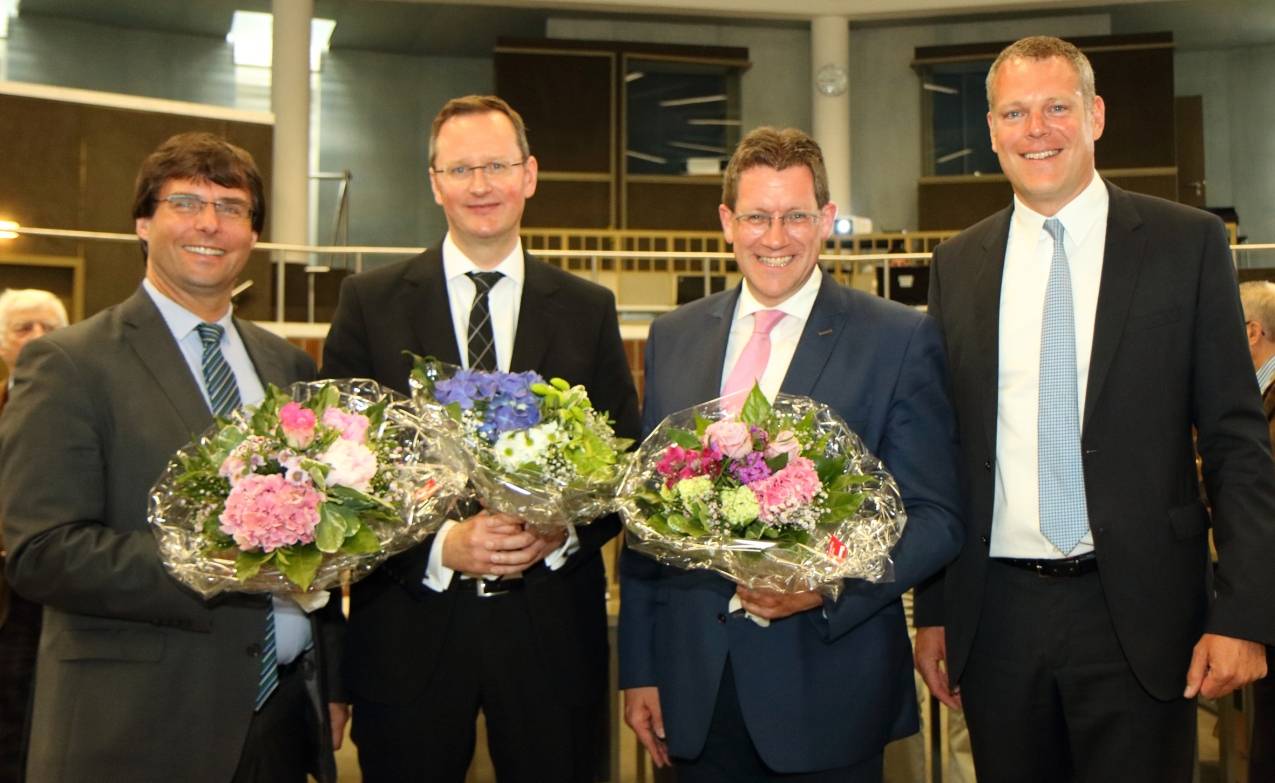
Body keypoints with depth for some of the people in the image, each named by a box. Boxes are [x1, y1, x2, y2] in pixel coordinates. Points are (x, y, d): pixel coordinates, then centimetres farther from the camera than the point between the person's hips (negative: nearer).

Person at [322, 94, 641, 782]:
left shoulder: (589, 310, 6)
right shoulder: (370, 301, 2)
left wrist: (562, 531, -12)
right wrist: (440, 546, -15)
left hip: (551, 625, 1)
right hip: (408, 629, -1)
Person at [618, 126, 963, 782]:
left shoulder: (900, 340, -4)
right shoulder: (672, 337, 7)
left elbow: (936, 517, -4)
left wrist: (828, 586, -20)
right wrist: (638, 668, 7)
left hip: (830, 692, -3)